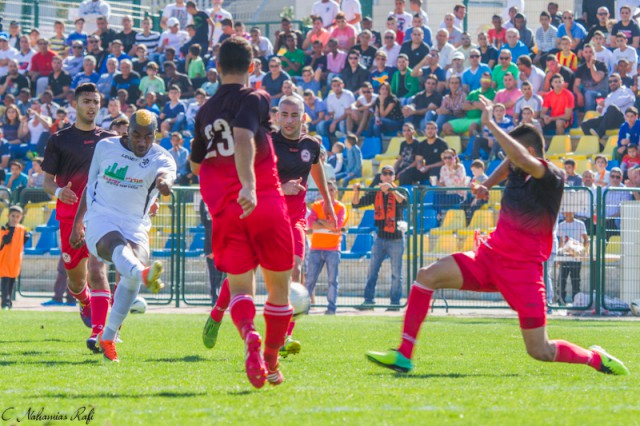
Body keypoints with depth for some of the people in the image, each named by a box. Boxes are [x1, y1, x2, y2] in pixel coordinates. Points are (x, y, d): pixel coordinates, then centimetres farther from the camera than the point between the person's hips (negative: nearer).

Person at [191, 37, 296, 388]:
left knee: (239, 287, 0)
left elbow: (195, 164, 26)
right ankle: (271, 361, 14)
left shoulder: (205, 112, 15)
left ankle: (249, 335, -32)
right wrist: (248, 185, -32)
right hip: (266, 206, -3)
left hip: (226, 212, 3)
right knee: (279, 287, 12)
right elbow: (243, 137, -22)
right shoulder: (254, 100, -2)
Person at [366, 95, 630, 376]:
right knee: (427, 276, -13)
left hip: (522, 268, -7)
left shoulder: (551, 178, -17)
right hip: (489, 255, 7)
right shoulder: (517, 170, 5)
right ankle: (404, 356, -12)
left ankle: (595, 358, 22)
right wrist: (488, 185, 18)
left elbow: (522, 159, -38)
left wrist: (490, 123, -34)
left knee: (540, 352, -8)